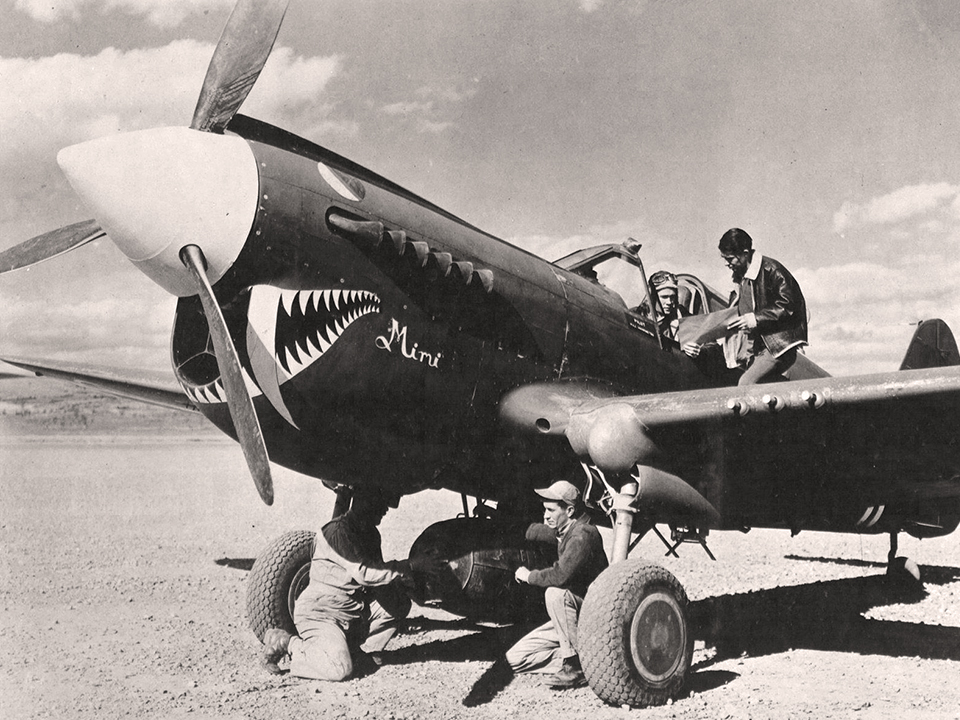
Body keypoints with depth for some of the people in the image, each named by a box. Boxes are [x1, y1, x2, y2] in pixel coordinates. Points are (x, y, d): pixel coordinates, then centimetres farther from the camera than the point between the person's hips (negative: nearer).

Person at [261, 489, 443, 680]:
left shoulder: (370, 533, 8)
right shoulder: (337, 530, -21)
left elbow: (376, 572, 8)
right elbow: (363, 573, -28)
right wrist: (412, 566, -26)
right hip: (320, 612, -8)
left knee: (399, 602, -5)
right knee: (339, 669, -25)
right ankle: (285, 643, -1)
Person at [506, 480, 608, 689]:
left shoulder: (582, 535, -21)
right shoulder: (564, 531, 7)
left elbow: (561, 575, -33)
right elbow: (532, 532, 27)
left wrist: (530, 576, -18)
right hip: (574, 617, 9)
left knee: (555, 592, -35)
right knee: (514, 659, 0)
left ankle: (576, 666, -22)